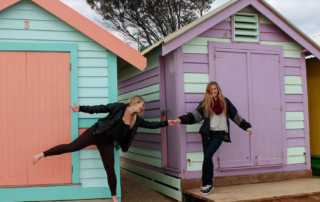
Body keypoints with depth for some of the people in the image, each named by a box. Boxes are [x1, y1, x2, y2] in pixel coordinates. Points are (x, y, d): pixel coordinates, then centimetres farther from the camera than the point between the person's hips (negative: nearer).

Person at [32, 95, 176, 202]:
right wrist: (81, 108, -10)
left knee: (110, 170, 1)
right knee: (71, 147, -11)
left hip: (107, 143, 4)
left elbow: (150, 125, 11)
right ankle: (42, 155, 3)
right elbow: (100, 108, -7)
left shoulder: (136, 120, 5)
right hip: (96, 133, -4)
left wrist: (166, 123, 7)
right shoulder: (118, 107, -8)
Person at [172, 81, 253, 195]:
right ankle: (208, 184, 14)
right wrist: (181, 119, -16)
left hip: (219, 133, -2)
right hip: (207, 132, 2)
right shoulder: (204, 103, 7)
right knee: (207, 158, 1)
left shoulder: (225, 101, 9)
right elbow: (195, 115, -3)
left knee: (207, 156, -15)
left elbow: (235, 115, 14)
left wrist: (247, 126, 14)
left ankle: (207, 184, -5)